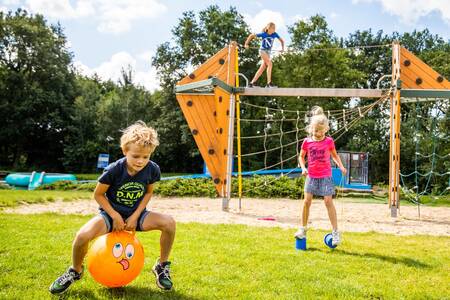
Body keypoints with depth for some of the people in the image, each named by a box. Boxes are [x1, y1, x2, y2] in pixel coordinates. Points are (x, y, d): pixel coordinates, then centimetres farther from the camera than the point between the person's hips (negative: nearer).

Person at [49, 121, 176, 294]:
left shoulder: (152, 169, -16)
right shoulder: (113, 170, -24)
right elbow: (98, 194, -10)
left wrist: (135, 216, -9)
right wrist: (115, 216, -17)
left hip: (135, 214, 2)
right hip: (111, 213, -2)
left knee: (169, 223, -25)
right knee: (83, 235, -30)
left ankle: (162, 267, 1)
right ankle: (76, 271, 5)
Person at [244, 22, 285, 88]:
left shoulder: (275, 34, -6)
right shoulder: (263, 34, -15)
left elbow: (281, 40, 11)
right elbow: (251, 35, -8)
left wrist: (282, 48, 3)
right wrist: (246, 44, -10)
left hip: (268, 52, 5)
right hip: (262, 50, -5)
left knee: (262, 68, 2)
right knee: (270, 63, -23)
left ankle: (252, 83, 9)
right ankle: (269, 82, -27)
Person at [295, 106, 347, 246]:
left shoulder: (329, 141, -3)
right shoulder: (307, 142, -2)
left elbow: (334, 155, 11)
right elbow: (301, 157, 9)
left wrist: (341, 166, -4)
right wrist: (303, 168, -8)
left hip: (325, 176, -1)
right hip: (311, 176, 1)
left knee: (328, 201, -6)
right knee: (307, 201, -1)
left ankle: (335, 232, 2)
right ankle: (302, 229, 14)